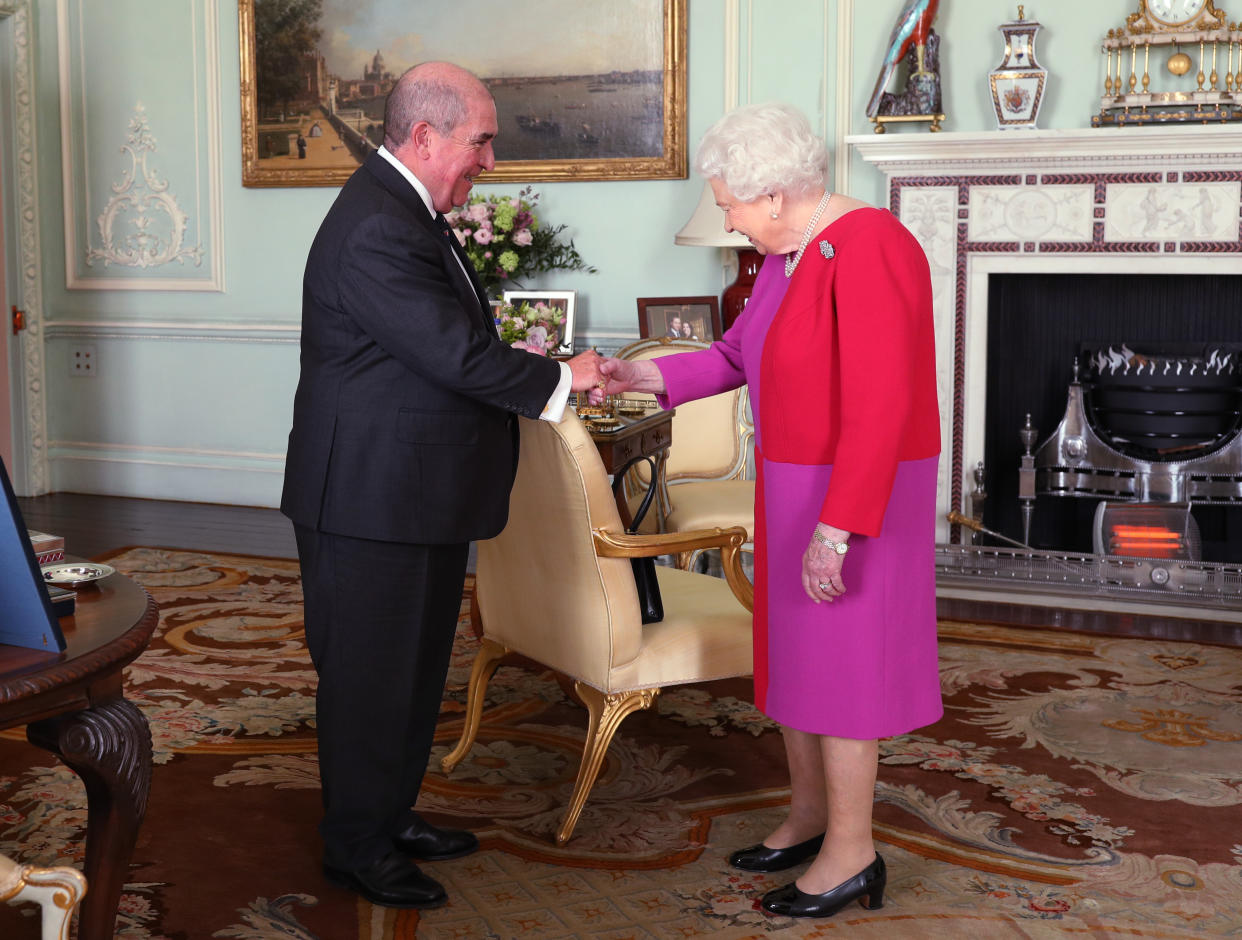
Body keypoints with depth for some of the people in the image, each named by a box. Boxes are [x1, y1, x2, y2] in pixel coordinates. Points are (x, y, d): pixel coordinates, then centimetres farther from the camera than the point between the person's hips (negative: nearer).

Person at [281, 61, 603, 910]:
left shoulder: (407, 212, 12)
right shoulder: (376, 231, -22)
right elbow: (458, 355, -24)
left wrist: (538, 375, 6)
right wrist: (560, 379, -10)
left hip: (418, 495, 11)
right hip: (373, 499, -11)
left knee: (413, 666, 20)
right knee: (371, 673, 3)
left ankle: (391, 815, 35)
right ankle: (358, 847, 19)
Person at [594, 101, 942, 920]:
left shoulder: (868, 250, -23)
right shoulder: (789, 250, 6)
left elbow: (878, 407, -27)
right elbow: (741, 354, 16)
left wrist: (837, 527, -27)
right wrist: (650, 376, 6)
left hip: (858, 498, -9)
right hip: (795, 484, 9)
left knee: (841, 663, 1)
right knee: (791, 653, 17)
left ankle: (852, 853, 17)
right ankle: (809, 815, 33)